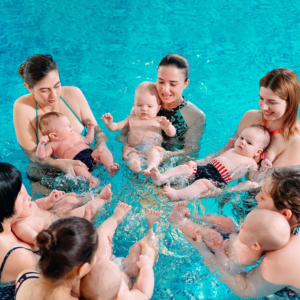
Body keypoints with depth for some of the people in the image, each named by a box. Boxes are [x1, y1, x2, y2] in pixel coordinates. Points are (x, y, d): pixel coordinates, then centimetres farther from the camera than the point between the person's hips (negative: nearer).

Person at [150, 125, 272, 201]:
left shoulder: (250, 162, 7)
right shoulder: (231, 151, 26)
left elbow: (254, 178, -3)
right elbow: (215, 156, 39)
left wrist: (262, 169, -19)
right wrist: (228, 146, 34)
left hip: (217, 180, -8)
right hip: (205, 168, 8)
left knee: (201, 183, -35)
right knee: (184, 167, -7)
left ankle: (177, 195, -54)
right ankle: (161, 178, -18)